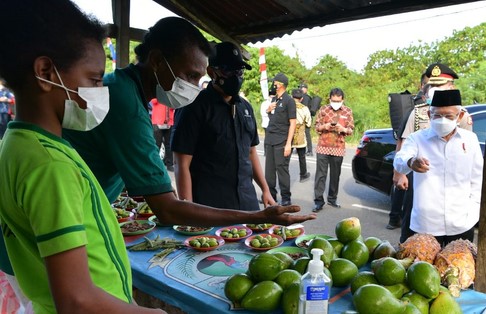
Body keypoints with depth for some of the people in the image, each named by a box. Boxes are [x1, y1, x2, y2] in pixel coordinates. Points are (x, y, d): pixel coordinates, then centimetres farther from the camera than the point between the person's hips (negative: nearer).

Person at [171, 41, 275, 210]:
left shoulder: (246, 107, 11)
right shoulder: (195, 107, -9)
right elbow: (182, 165, -12)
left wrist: (265, 189, 14)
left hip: (248, 202, 6)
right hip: (209, 207, -6)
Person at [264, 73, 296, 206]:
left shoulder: (289, 100, -6)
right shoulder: (273, 99, 15)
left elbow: (292, 123, -10)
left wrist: (288, 143, -16)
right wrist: (268, 109, 4)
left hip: (281, 141, -7)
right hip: (270, 139, 7)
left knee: (282, 168, -4)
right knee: (269, 169, 9)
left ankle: (286, 198, 6)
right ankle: (270, 194, 19)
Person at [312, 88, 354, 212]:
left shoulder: (348, 111, 4)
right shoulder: (323, 109, 2)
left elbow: (351, 130, 5)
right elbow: (316, 126, 5)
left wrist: (343, 129, -17)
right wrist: (324, 126, -16)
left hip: (338, 148, 1)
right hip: (323, 147, -1)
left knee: (335, 175, 9)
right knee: (320, 174, -4)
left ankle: (332, 198, 23)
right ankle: (318, 201, 0)